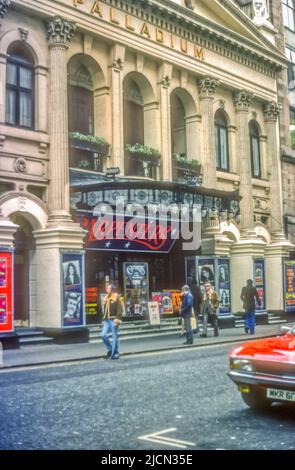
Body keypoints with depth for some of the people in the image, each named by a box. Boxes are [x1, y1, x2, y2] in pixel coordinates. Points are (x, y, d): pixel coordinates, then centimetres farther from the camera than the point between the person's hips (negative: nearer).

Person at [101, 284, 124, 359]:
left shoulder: (117, 297, -4)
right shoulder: (106, 298, 17)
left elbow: (120, 309, -11)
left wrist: (118, 319, -20)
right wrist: (104, 318, 18)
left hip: (113, 320, -6)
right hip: (106, 320, 6)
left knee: (115, 337, -1)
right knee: (104, 335, -5)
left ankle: (115, 353, 6)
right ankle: (110, 349, 14)